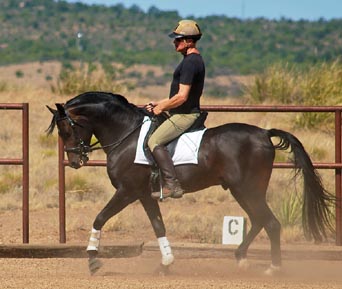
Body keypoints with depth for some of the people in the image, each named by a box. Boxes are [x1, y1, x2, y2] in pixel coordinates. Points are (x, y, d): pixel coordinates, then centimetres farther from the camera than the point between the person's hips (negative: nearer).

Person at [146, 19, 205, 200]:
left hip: (184, 115, -11)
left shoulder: (190, 63, -19)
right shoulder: (194, 60, 15)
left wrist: (162, 107, -11)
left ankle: (172, 185, -24)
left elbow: (182, 97, -24)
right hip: (183, 113, 11)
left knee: (154, 141, -19)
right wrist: (159, 104, 17)